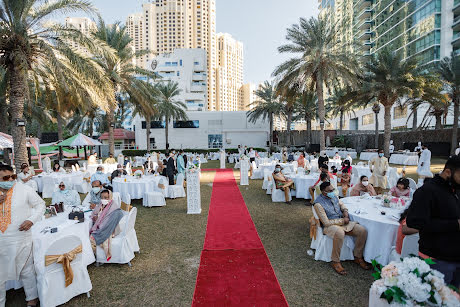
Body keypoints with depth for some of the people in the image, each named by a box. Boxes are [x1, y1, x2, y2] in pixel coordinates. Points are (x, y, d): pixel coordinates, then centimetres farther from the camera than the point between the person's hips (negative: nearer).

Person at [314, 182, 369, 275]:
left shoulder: (334, 196, 4)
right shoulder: (318, 204, -20)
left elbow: (341, 204, 25)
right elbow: (326, 222, -20)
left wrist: (345, 210, 2)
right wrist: (342, 220, -14)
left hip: (343, 222, 8)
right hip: (330, 225, -8)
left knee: (362, 231, -10)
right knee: (339, 233, -40)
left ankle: (358, 257, 9)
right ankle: (335, 262, -20)